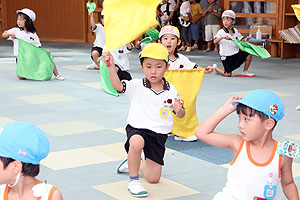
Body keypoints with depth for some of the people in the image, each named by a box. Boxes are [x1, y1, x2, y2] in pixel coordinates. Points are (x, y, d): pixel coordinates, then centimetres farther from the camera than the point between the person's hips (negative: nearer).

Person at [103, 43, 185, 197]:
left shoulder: (171, 91, -2)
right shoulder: (137, 86, -7)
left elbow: (181, 115, 3)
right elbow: (118, 86, -23)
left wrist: (179, 110, -21)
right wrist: (111, 66, -38)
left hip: (159, 134, 3)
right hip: (137, 129, -3)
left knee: (153, 178, 5)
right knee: (137, 143, -42)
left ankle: (136, 163, 39)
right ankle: (133, 181, -19)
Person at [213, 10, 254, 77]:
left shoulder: (235, 31, 4)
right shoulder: (221, 32, -13)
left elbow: (241, 40, 11)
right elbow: (215, 41, -27)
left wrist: (245, 40, -12)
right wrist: (222, 37, -44)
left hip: (236, 53, 5)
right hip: (226, 57, -5)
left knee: (249, 55, -8)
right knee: (228, 74, -8)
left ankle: (245, 72, 12)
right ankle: (215, 68, 21)